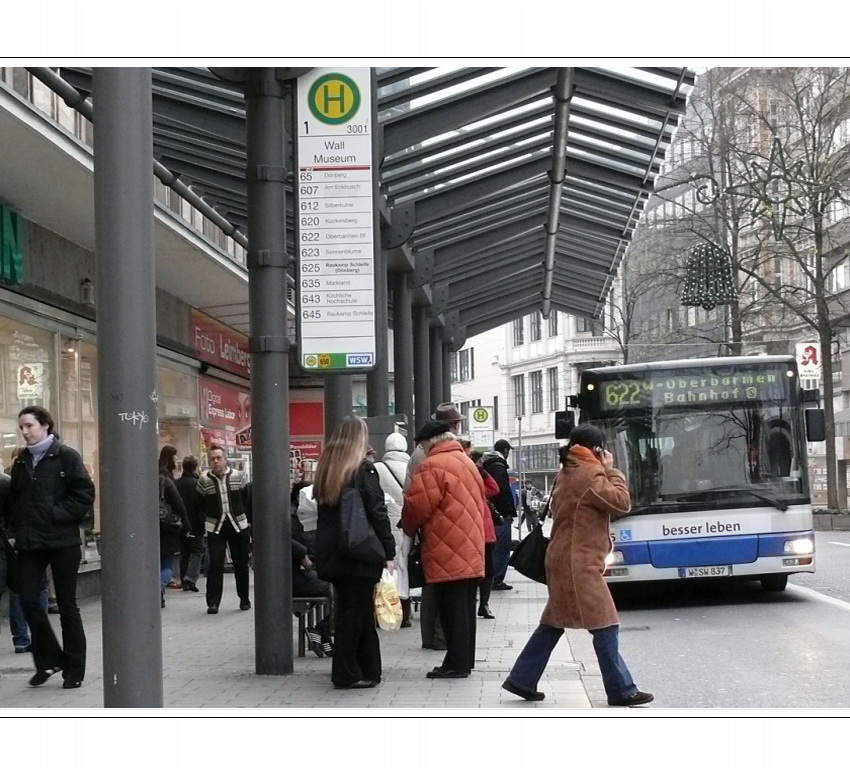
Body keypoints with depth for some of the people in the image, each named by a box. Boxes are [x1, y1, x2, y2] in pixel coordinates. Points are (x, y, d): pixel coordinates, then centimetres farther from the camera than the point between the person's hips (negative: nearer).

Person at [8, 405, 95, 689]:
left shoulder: (66, 457, -5)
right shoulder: (21, 462, 11)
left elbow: (85, 495, -10)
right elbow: (14, 499, 18)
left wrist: (57, 515, -15)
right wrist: (18, 526, 4)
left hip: (62, 540, -5)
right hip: (30, 543, 5)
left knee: (66, 604, 3)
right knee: (28, 599, -2)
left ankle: (74, 669, 12)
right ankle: (48, 659, 16)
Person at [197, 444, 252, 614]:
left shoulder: (239, 476, -2)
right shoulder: (204, 480, -5)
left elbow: (247, 500, 6)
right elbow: (201, 505, 4)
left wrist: (246, 519, 6)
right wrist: (209, 518, 3)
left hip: (239, 525, 2)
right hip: (215, 527, -1)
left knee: (241, 564, 11)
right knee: (215, 565, -9)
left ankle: (244, 599, 24)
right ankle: (212, 602, -6)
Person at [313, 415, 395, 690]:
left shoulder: (325, 469, 10)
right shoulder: (363, 470, -10)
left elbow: (324, 510, 13)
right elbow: (378, 513, -14)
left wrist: (325, 549, 16)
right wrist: (388, 551, -10)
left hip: (330, 552, 7)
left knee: (349, 610, 13)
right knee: (355, 612, -1)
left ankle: (368, 669, 19)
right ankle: (347, 673, 1)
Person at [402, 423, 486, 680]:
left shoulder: (433, 466, -11)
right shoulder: (467, 463, 17)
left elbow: (416, 507, -13)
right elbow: (480, 503, 21)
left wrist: (409, 528, 6)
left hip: (447, 554, -9)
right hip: (471, 552, 9)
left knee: (452, 609, -5)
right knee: (465, 608, 12)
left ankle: (456, 663, -3)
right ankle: (465, 660, 18)